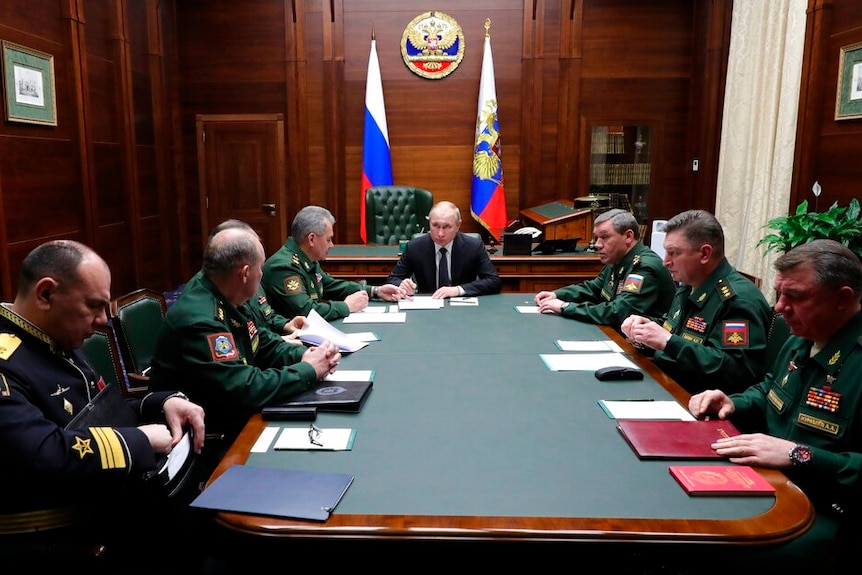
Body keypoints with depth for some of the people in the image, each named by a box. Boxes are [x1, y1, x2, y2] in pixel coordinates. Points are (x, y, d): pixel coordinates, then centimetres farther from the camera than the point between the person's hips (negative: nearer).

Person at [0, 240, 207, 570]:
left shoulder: (58, 343, 9)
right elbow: (42, 459, -35)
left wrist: (164, 403, -1)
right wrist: (141, 440, -21)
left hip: (120, 498, 9)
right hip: (71, 533, -9)